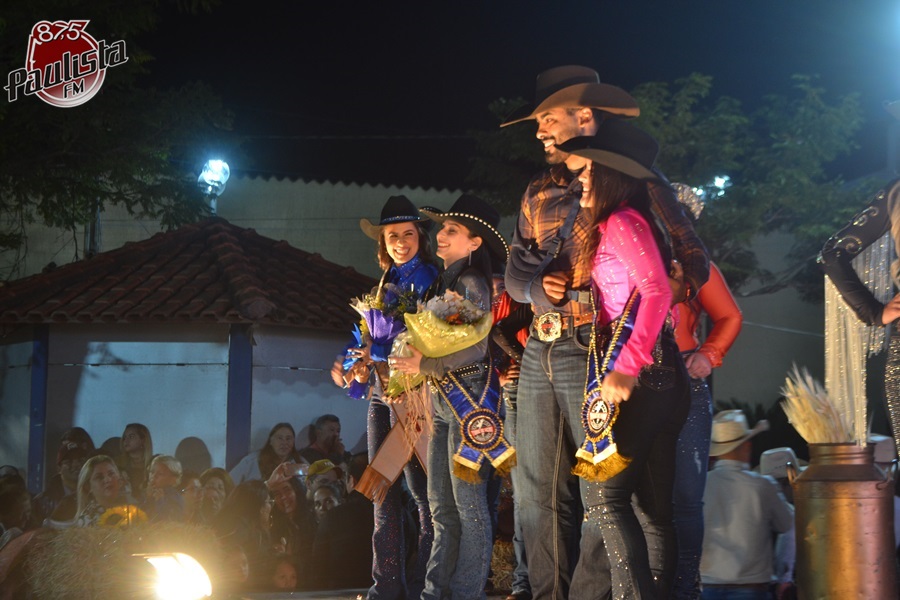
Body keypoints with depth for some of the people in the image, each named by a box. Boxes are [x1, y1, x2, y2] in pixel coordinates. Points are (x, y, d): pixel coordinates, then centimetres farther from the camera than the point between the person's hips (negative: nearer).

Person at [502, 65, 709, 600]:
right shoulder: (539, 194, 19)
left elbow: (694, 259, -5)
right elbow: (515, 271, 21)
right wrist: (536, 285, -2)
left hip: (594, 353, -6)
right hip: (540, 351, 6)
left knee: (600, 492, -7)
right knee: (539, 491, 5)